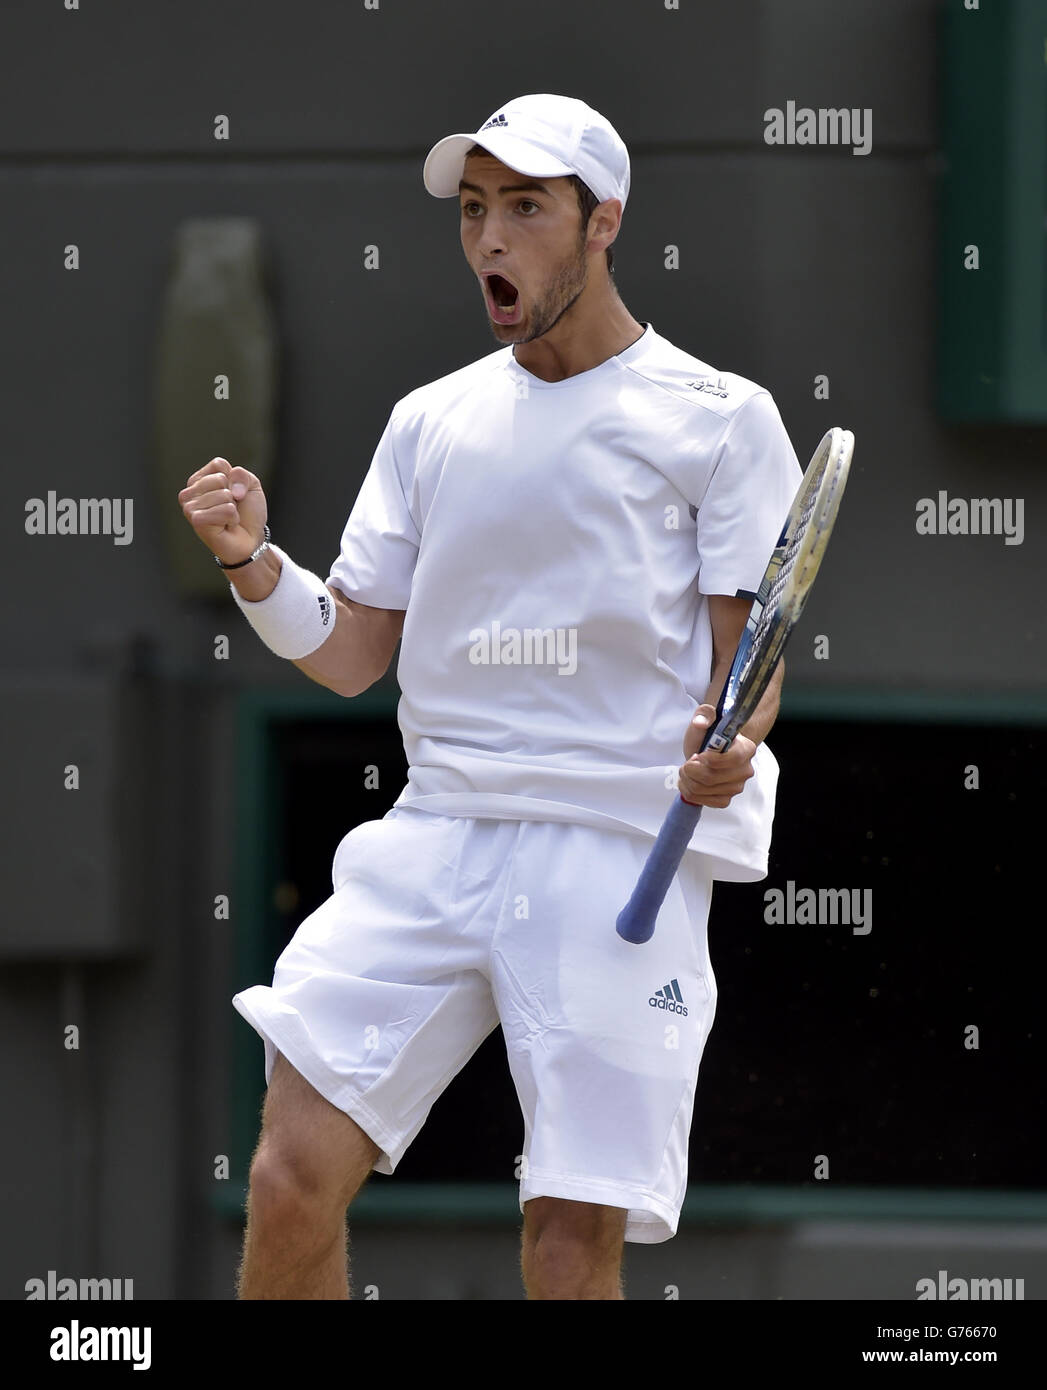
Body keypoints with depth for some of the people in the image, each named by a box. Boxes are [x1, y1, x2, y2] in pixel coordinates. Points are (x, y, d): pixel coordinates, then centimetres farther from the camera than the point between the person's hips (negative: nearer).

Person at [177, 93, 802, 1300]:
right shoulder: (430, 421, 16)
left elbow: (746, 659, 1)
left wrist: (723, 749, -22)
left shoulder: (719, 419, 4)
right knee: (293, 1177, -10)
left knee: (571, 1247, -8)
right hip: (435, 834, 4)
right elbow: (351, 655, 17)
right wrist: (254, 564, -2)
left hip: (623, 852, -4)